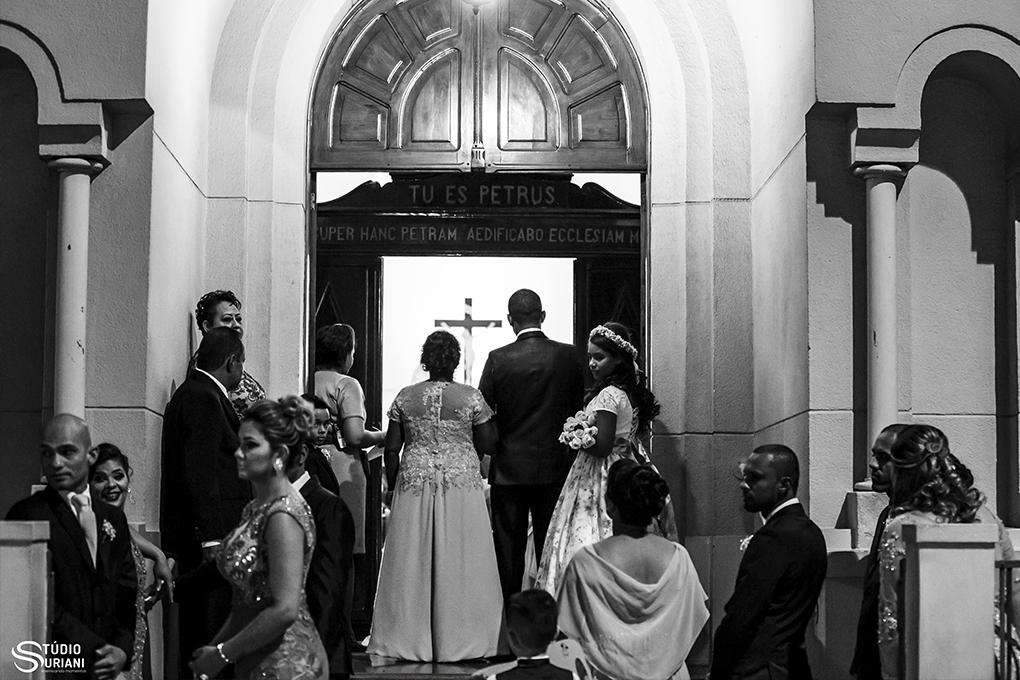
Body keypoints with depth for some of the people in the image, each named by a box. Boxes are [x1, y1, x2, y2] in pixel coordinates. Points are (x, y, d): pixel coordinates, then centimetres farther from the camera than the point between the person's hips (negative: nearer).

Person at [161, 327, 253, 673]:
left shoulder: (190, 394, 18)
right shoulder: (203, 399, -14)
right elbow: (200, 475, -20)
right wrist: (212, 538, -22)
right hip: (209, 532, -11)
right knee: (211, 625, -9)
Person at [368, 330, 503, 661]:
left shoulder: (405, 397, 1)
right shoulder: (471, 397, -4)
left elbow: (392, 449, 2)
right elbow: (487, 445, -2)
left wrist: (392, 485, 13)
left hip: (414, 484, 2)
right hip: (461, 484, -2)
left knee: (413, 562, 7)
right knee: (458, 562, 4)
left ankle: (411, 640, 12)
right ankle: (457, 638, 8)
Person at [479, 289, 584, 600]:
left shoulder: (498, 359, -10)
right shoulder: (569, 355, -4)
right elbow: (577, 407, 4)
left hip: (509, 468, -2)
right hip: (555, 467, 2)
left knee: (509, 550, 6)